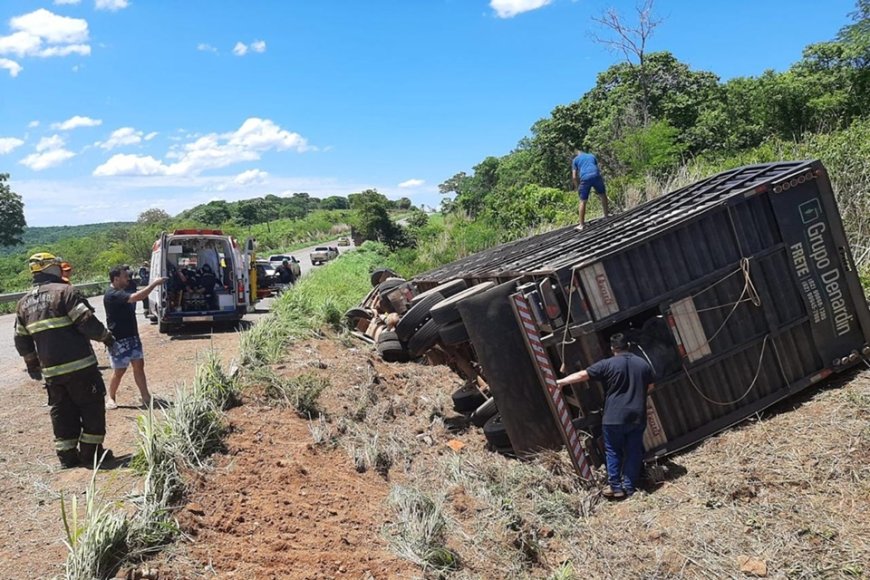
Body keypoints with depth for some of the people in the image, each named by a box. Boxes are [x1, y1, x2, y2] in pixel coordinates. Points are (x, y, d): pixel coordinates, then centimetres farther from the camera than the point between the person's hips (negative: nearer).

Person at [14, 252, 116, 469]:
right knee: (91, 407, 5)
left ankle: (67, 456, 18)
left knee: (62, 412, 15)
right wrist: (106, 337, 0)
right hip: (79, 365, -6)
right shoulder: (65, 291, -10)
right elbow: (87, 322, -16)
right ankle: (90, 452, 8)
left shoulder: (24, 303, 12)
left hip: (51, 370, 6)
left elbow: (22, 341, 17)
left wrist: (32, 364, 28)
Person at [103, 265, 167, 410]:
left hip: (132, 336, 9)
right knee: (119, 370, 2)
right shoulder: (112, 295, -21)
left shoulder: (123, 291, 12)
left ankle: (146, 397, 7)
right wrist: (154, 284, -29)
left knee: (139, 365, 5)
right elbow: (136, 297, -32)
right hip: (119, 340, -9)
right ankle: (110, 398, 21)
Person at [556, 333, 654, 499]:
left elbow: (582, 375, -6)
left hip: (614, 418, -4)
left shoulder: (608, 364, -8)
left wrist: (561, 381, 2)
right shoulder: (643, 364, 6)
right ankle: (630, 487, 15)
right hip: (637, 417, 4)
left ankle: (616, 488, 8)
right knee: (633, 452, 10)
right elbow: (650, 386, 19)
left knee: (613, 452, 7)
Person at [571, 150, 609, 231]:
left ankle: (582, 224, 7)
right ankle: (606, 214, 35)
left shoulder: (575, 159, 21)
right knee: (603, 194, 24)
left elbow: (574, 177, 11)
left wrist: (577, 187, 23)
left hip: (585, 178, -2)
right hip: (595, 175, 2)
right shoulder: (592, 156, 29)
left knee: (583, 201, 6)